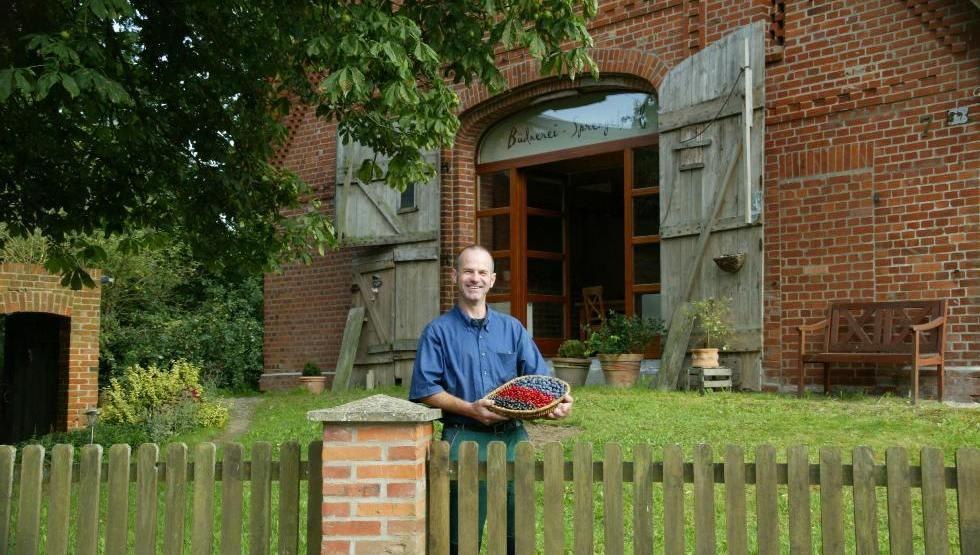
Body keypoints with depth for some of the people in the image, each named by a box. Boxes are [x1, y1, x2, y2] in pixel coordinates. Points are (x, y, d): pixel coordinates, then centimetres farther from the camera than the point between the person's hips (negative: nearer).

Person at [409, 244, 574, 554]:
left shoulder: (512, 328, 14)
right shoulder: (438, 331, 3)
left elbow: (539, 378, 9)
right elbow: (425, 391, -4)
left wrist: (557, 400, -13)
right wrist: (470, 409, -16)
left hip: (513, 437, 3)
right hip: (464, 439, -3)